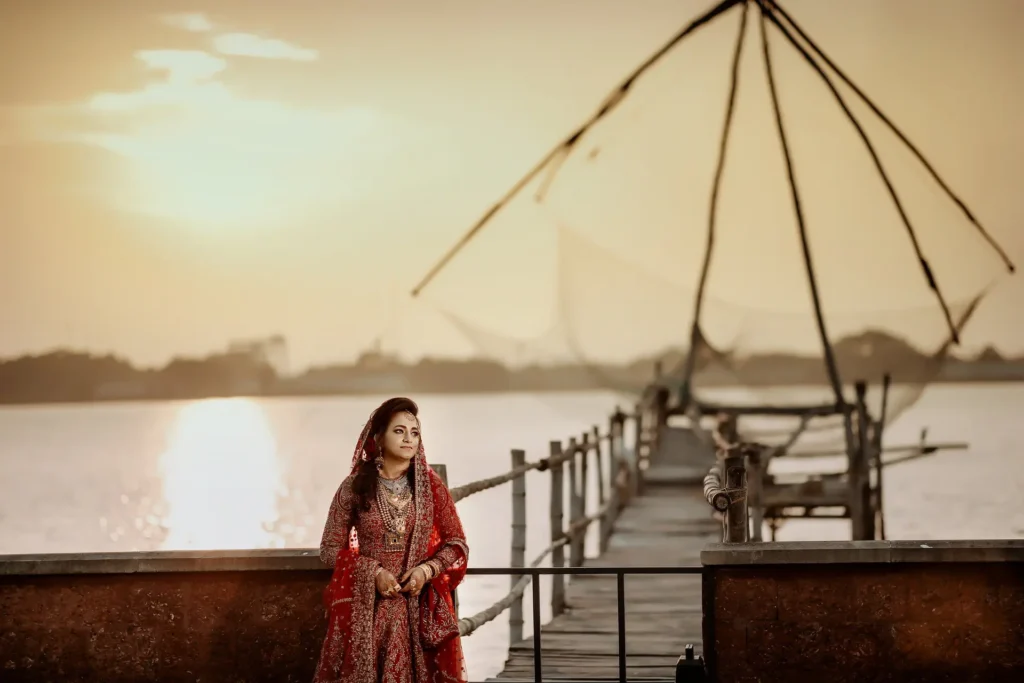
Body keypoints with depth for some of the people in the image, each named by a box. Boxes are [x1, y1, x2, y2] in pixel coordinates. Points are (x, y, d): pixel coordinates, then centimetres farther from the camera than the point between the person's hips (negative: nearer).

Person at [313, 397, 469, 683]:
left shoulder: (431, 485, 3)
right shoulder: (354, 487, -1)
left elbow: (457, 544, 7)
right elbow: (330, 548, 2)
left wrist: (427, 569, -11)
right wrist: (374, 572, -12)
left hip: (422, 609, 1)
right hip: (367, 608, -1)